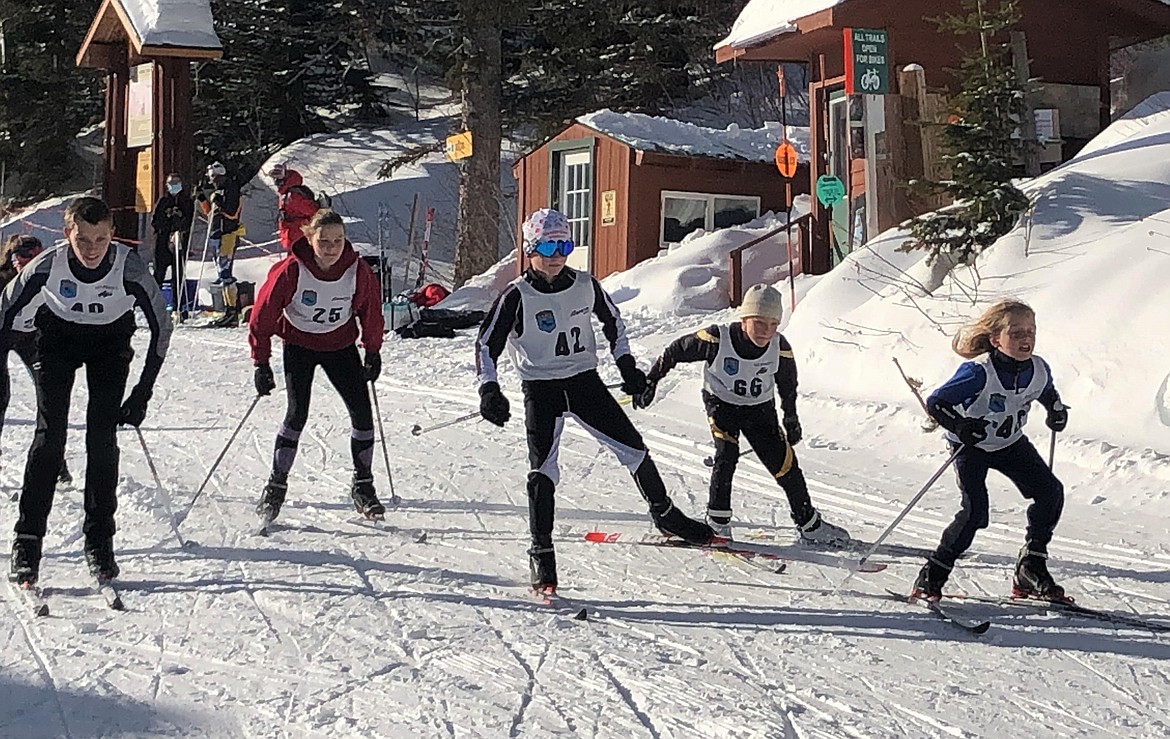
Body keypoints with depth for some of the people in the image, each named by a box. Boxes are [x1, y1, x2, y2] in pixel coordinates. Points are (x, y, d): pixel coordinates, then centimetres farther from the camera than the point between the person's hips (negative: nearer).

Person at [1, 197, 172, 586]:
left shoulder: (129, 267, -30)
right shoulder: (48, 265, -28)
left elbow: (161, 326, -16)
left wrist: (143, 391, -16)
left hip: (111, 340, 0)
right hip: (58, 337, 0)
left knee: (102, 437, -9)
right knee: (49, 435, -11)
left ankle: (99, 541, 3)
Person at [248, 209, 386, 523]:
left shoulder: (357, 270, -16)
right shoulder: (292, 270, -23)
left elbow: (371, 311, 2)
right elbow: (263, 314, -13)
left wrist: (373, 352, 5)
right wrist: (261, 362, -12)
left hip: (341, 345, 3)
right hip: (299, 346, -2)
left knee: (362, 413, -4)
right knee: (297, 414, -15)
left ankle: (363, 486, 10)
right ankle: (276, 486, -2)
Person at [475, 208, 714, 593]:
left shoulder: (585, 285, 2)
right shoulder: (517, 296, -9)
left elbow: (613, 320, 19)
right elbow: (487, 344, -7)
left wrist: (626, 364, 14)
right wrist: (489, 390, -19)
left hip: (585, 382, 4)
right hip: (541, 389, -3)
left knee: (634, 448, 6)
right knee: (543, 470, -14)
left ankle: (665, 515, 27)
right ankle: (541, 554, -6)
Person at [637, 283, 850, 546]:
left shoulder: (780, 348, -18)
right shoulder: (718, 340, -27)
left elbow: (788, 385, 3)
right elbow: (676, 351, -13)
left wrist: (791, 418, 15)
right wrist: (650, 382, -5)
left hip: (760, 408, 2)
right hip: (720, 403, -2)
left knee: (785, 463, -4)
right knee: (727, 453, -25)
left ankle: (809, 524, 12)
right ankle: (717, 520, -10)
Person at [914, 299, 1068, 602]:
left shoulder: (1038, 370, -11)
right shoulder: (979, 372, -30)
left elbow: (1048, 393, 15)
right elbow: (935, 402, -26)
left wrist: (1057, 411, -2)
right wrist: (960, 425, -39)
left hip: (1011, 443, 6)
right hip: (972, 446, -6)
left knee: (1050, 491, -7)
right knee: (975, 511, -19)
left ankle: (1031, 569, 7)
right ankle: (932, 577, -4)